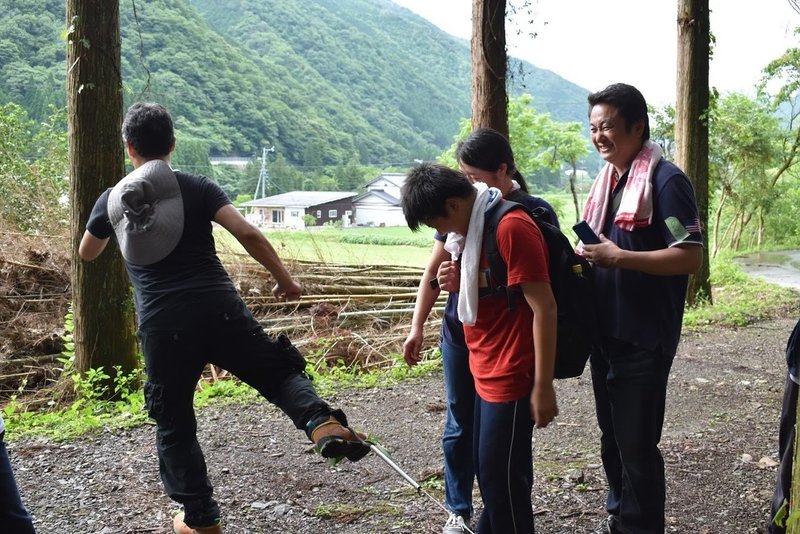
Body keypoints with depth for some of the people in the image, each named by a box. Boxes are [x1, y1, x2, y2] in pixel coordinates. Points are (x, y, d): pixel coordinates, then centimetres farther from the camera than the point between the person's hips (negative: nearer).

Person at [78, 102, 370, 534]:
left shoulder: (110, 200, 11)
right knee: (279, 371, 13)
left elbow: (86, 254, 29)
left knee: (173, 424, 15)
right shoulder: (197, 187, 4)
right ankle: (322, 424, -17)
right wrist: (285, 279, 4)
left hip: (162, 325, 1)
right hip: (218, 309, -1)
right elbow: (248, 234, -8)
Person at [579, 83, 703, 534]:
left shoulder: (665, 180, -13)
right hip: (605, 333, 8)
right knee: (612, 439, 18)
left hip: (643, 339, -8)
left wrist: (618, 257, -23)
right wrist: (587, 258, 2)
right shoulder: (607, 180, 12)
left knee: (636, 446, 1)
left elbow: (691, 258, -19)